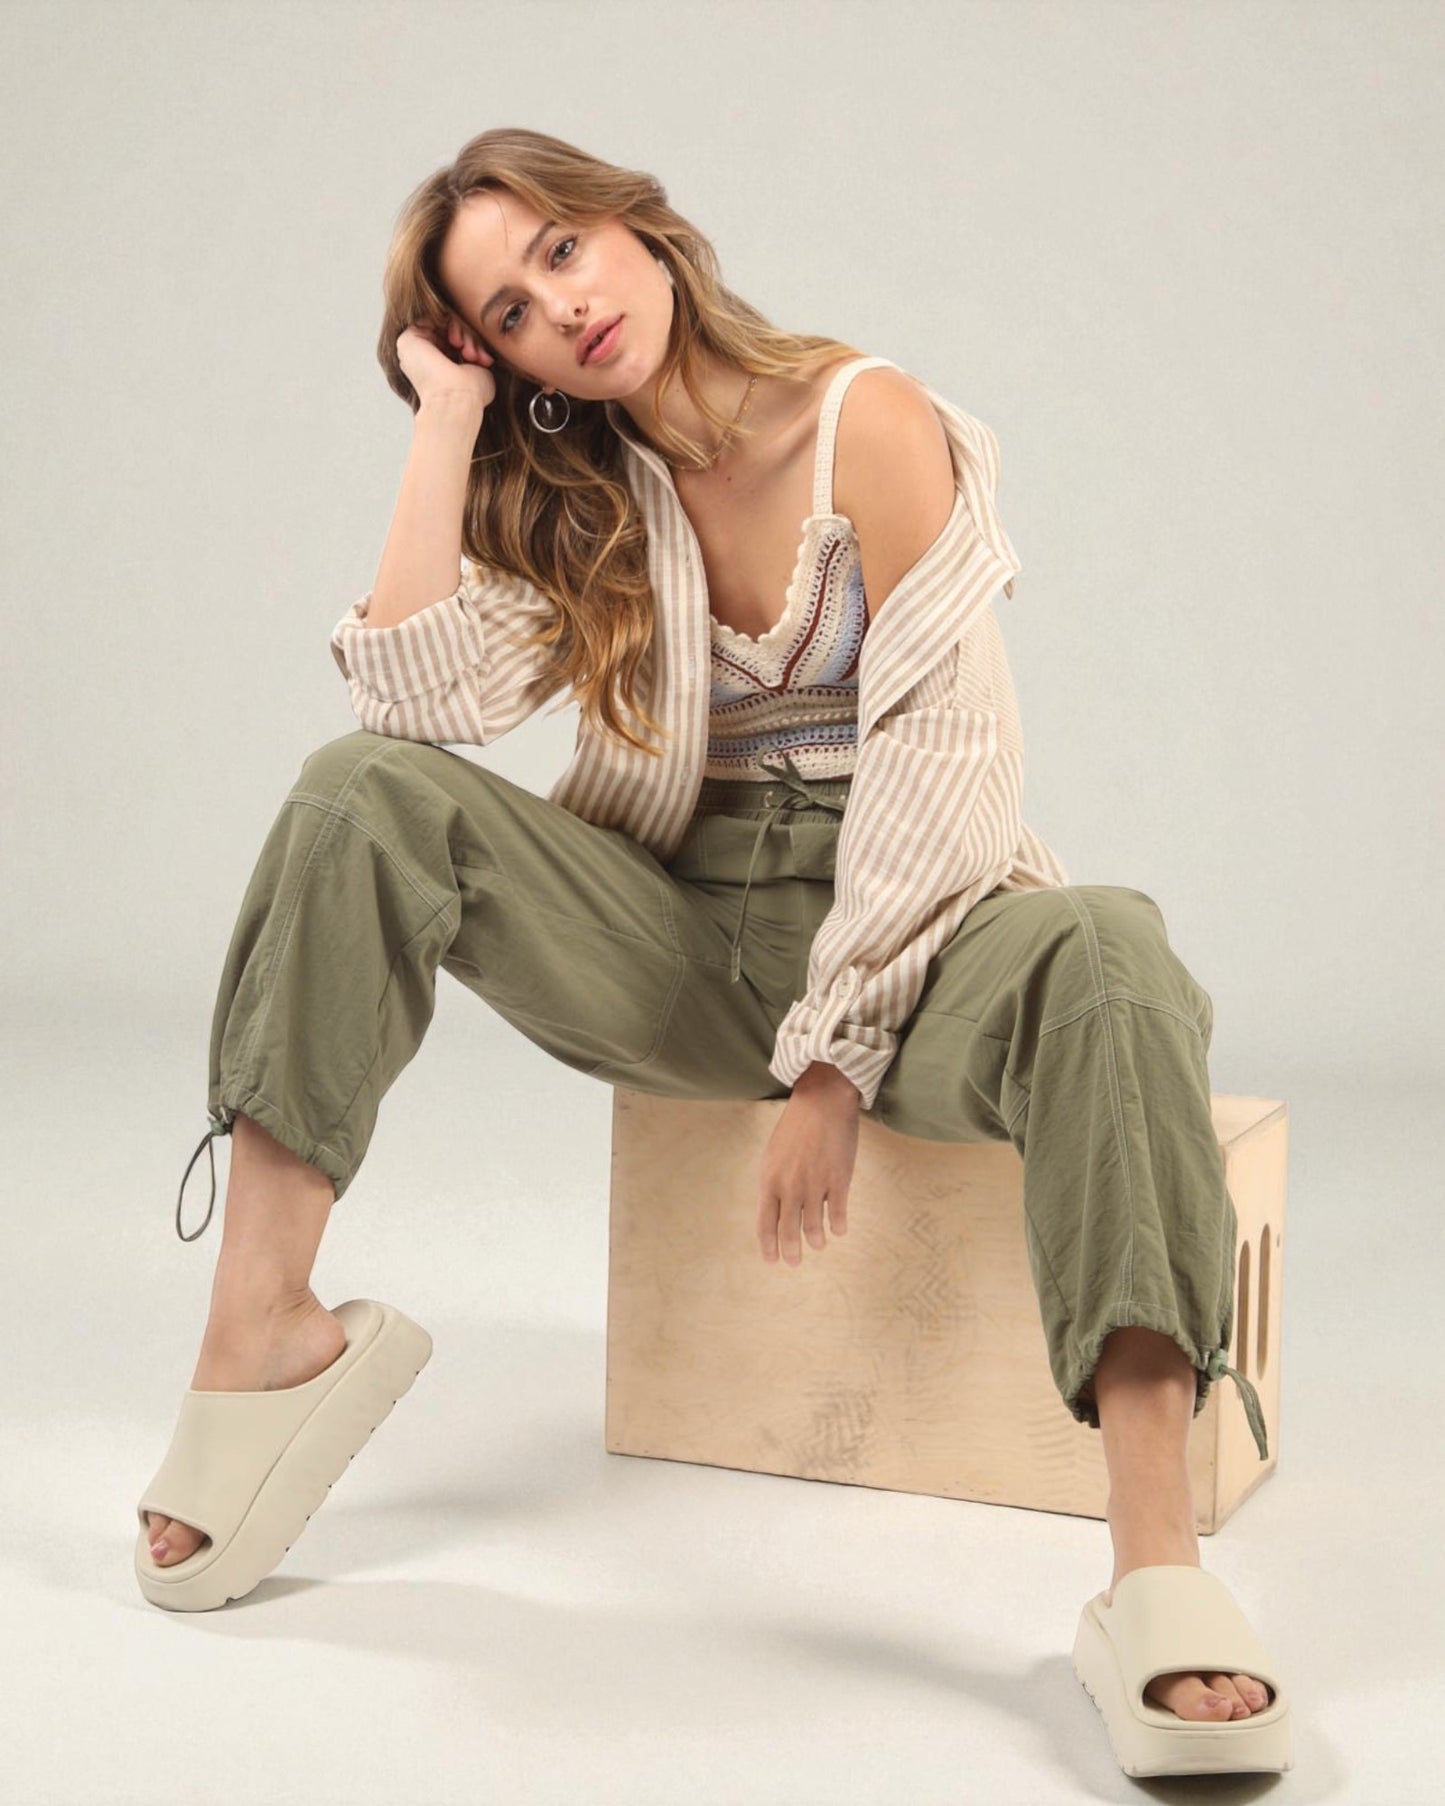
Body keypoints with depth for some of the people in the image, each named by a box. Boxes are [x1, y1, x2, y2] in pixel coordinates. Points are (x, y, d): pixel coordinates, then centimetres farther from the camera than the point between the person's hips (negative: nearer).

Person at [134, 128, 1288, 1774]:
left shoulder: (871, 423, -6)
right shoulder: (570, 495, 8)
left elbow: (938, 760, -12)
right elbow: (419, 694, -10)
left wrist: (835, 1062, -15)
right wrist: (448, 416, -6)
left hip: (892, 924, -3)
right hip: (677, 936, 4)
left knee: (1103, 960, -37)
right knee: (364, 793, -18)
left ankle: (1155, 1558, -47)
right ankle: (260, 1317, -24)